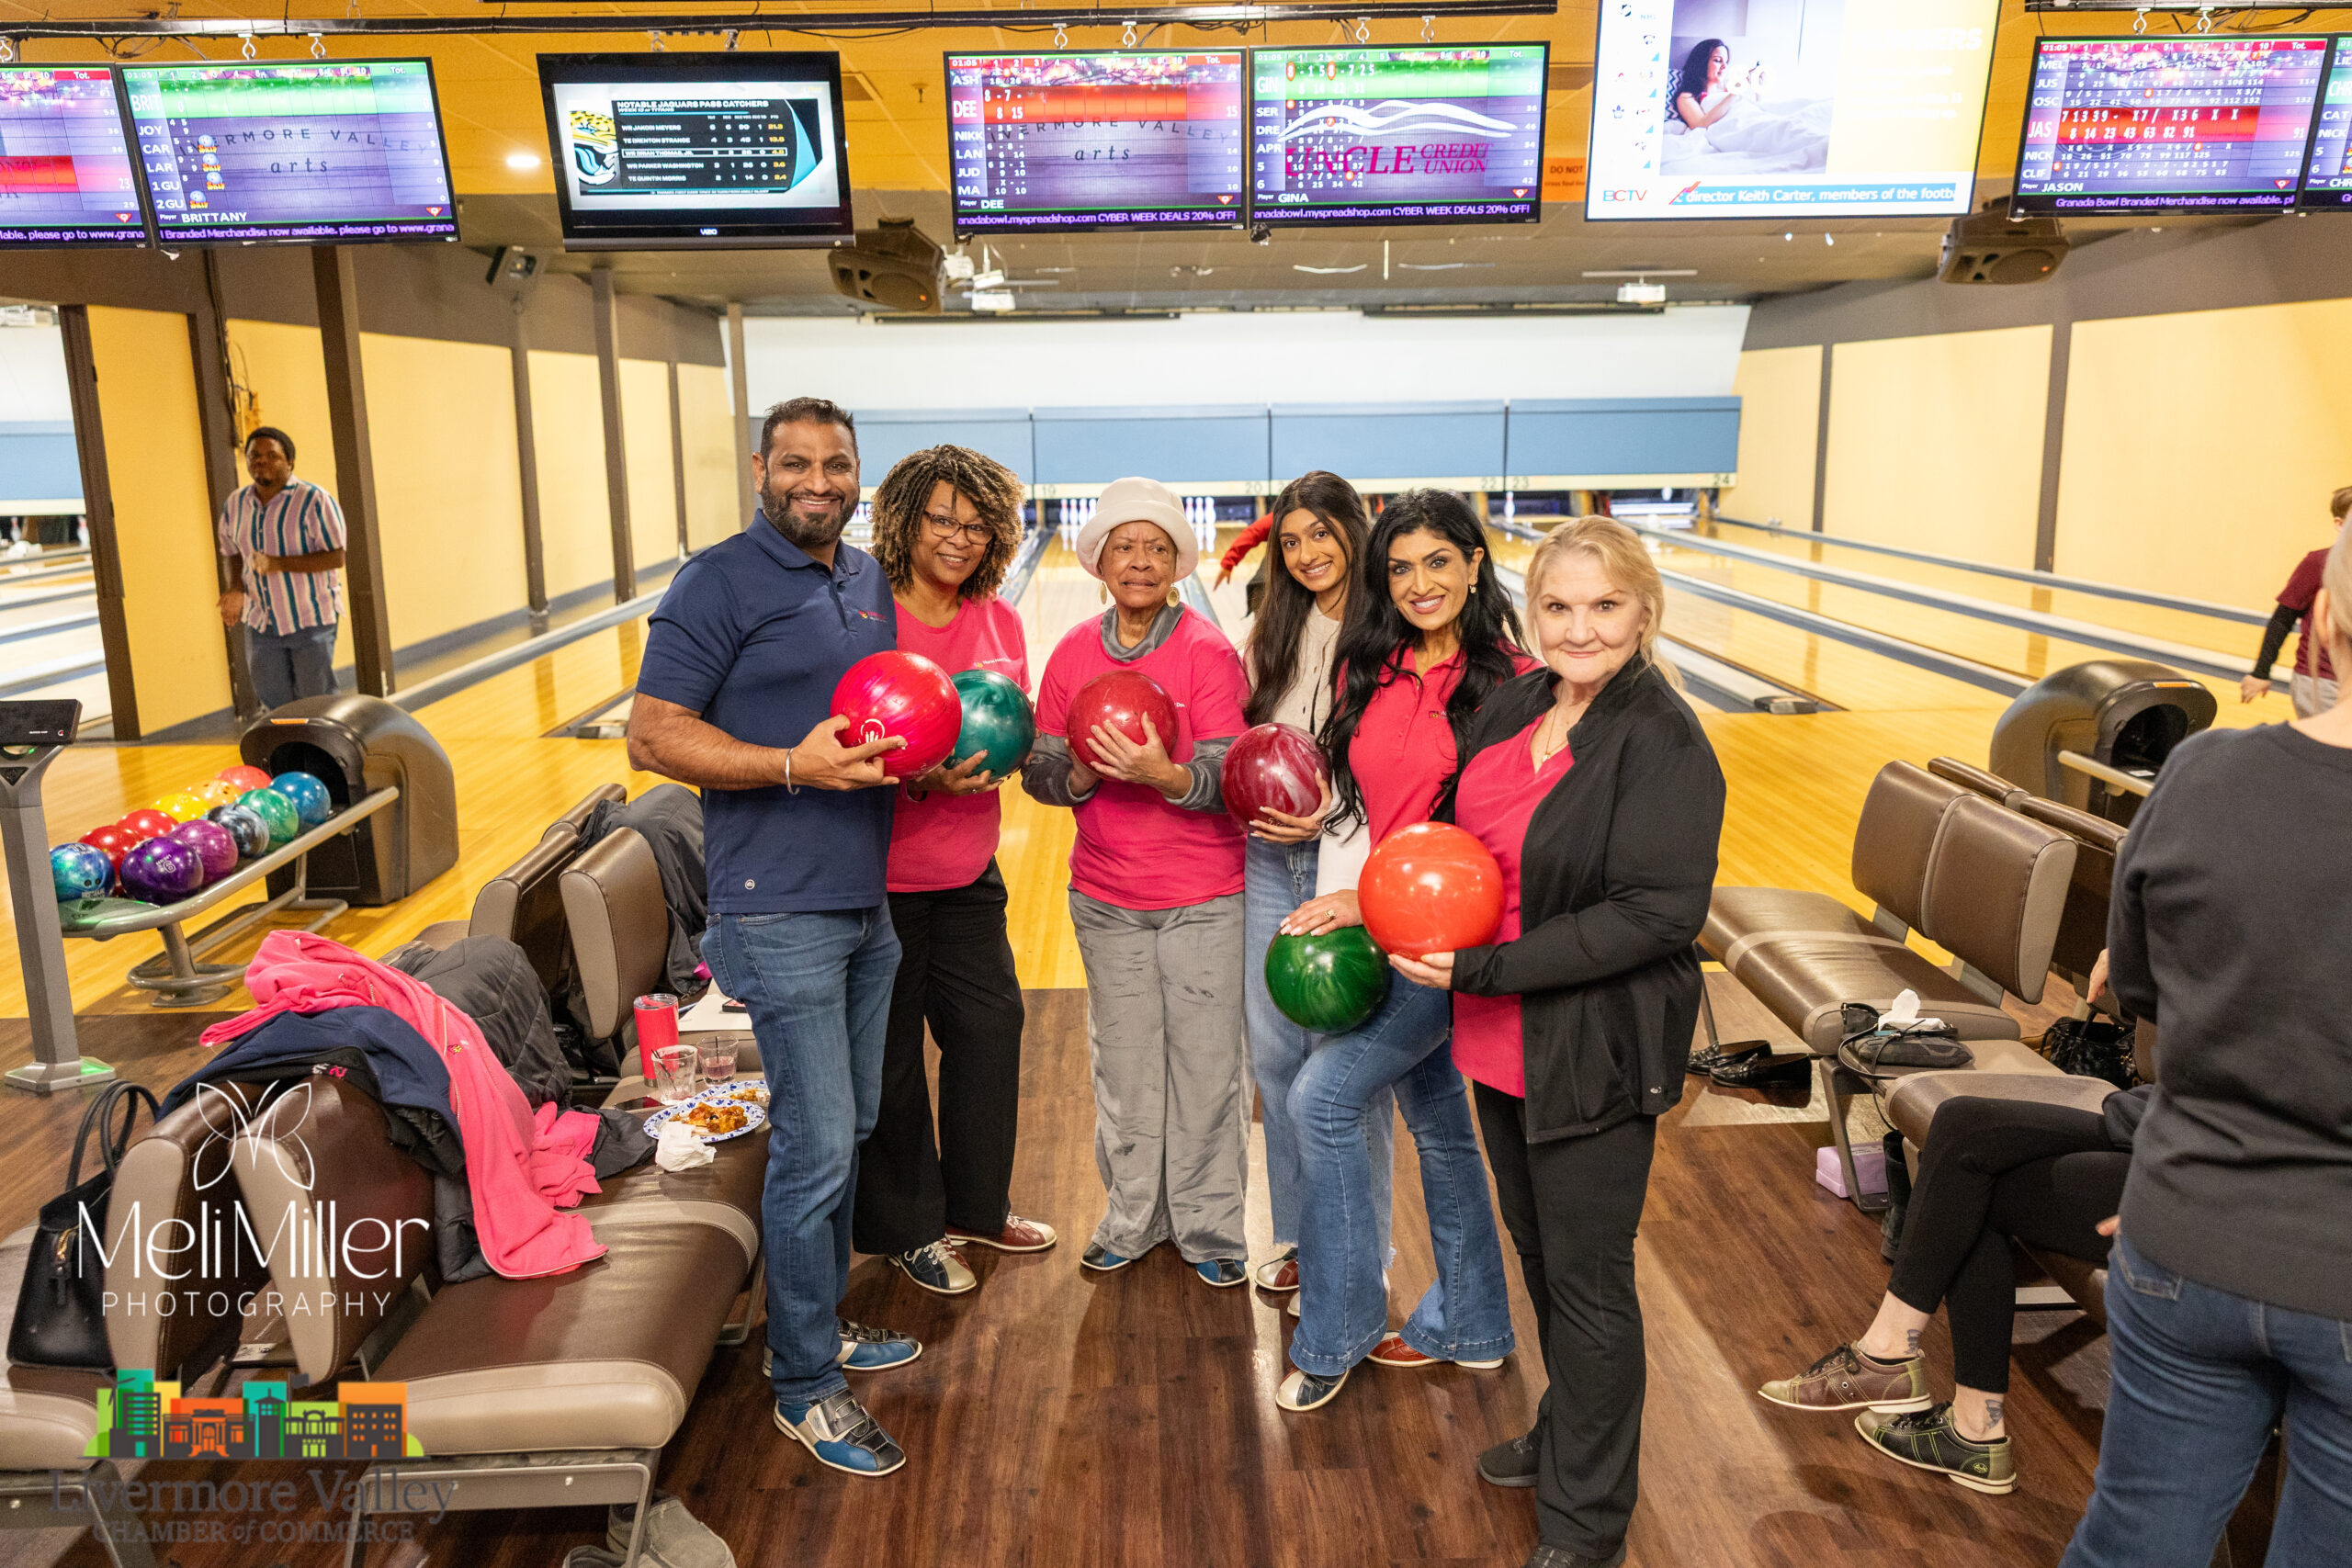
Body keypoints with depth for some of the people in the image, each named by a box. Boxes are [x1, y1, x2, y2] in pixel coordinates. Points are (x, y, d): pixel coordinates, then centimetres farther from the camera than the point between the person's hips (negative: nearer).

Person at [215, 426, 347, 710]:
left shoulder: (314, 500, -13)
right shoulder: (235, 504, 7)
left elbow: (336, 557, -17)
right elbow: (234, 553, 19)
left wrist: (280, 564, -26)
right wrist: (236, 590, -1)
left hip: (311, 620, -6)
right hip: (261, 623, 6)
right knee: (274, 704, 11)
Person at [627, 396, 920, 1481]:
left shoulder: (869, 580, 13)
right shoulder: (720, 582, -10)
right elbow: (653, 737, -15)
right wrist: (795, 766, -25)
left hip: (867, 900, 8)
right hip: (781, 911, -8)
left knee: (846, 1129, 18)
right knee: (815, 1147, -3)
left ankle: (820, 1321, 36)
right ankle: (805, 1386, 13)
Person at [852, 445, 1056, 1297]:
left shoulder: (999, 620, 2)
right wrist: (922, 779, -30)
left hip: (970, 873, 6)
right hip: (883, 876, -6)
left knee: (991, 1022, 16)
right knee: (891, 1053, 7)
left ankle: (976, 1203, 37)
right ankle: (907, 1229, 27)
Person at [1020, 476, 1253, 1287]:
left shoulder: (1208, 653, -10)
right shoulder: (1072, 655, 1)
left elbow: (1227, 782, -15)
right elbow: (1039, 773, 2)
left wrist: (1163, 774, -34)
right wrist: (1083, 773, -19)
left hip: (1203, 896, -3)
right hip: (1105, 896, 3)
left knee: (1206, 1063, 5)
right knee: (1123, 1063, 14)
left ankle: (1209, 1227, 23)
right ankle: (1132, 1217, 31)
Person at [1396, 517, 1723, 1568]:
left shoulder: (1663, 743, -20)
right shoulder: (1516, 704, 3)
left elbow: (1655, 917, -25)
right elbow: (1468, 831, 18)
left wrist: (1484, 970, -26)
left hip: (1594, 1057, -7)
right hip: (1503, 1044, 8)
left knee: (1587, 1283, 8)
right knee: (1537, 1253, 24)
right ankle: (1568, 1433, 47)